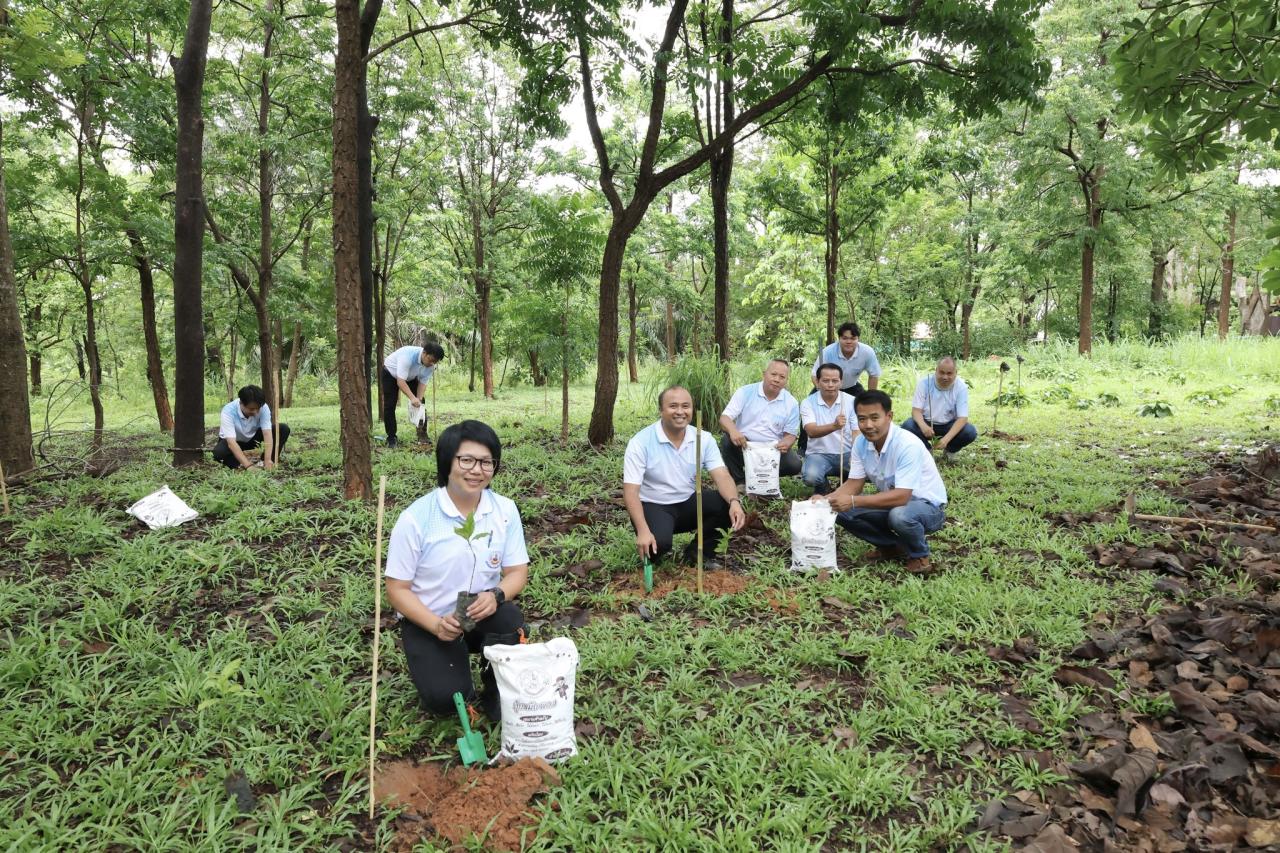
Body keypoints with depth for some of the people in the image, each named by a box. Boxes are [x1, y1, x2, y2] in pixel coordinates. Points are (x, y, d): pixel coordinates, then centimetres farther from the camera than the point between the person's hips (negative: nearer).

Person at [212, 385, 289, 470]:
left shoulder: (263, 407, -27)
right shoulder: (228, 411, -34)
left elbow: (267, 434, -32)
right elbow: (231, 443, -41)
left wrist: (268, 460, -45)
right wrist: (248, 466, -50)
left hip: (253, 438, 3)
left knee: (284, 429, -19)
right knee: (218, 452, -36)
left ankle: (264, 463, -12)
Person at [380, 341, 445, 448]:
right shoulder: (408, 355, -43)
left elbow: (423, 382, -17)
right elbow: (400, 381, -45)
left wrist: (419, 398, -32)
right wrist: (412, 398, -53)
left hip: (411, 377, 5)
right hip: (390, 373, -5)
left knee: (420, 404, -4)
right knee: (389, 406, -9)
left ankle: (422, 433, 5)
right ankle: (391, 438, 0)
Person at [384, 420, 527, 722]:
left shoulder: (505, 510, -9)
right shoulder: (415, 518, -17)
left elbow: (518, 571, -3)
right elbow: (397, 588, -10)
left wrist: (496, 595, -26)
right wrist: (436, 625, -25)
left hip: (484, 615, 3)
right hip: (428, 622, -2)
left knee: (510, 618, -31)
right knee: (445, 699, -23)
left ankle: (498, 693, -1)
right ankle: (434, 666, 15)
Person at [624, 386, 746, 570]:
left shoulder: (704, 438, -6)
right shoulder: (641, 442, -18)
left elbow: (721, 476, -15)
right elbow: (631, 491, -23)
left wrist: (734, 502, -37)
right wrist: (643, 531, -37)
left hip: (689, 502, 4)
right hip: (654, 506, -4)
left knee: (728, 505, -20)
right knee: (659, 542, -34)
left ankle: (699, 552, 3)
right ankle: (650, 556, 5)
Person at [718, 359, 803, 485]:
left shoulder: (791, 403, 0)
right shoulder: (745, 392, -5)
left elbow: (790, 435, 3)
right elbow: (725, 418, -12)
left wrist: (786, 443, -24)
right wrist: (733, 430, -36)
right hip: (743, 445, -1)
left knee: (794, 464, -25)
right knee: (727, 440, -31)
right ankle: (739, 480, -7)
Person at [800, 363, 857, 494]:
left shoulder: (851, 401, -2)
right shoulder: (808, 403, -7)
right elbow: (812, 432, -23)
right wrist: (834, 426, -43)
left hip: (847, 454, 2)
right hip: (819, 454, -2)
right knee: (810, 477, -33)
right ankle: (822, 487, 7)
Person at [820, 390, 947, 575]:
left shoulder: (907, 445, -30)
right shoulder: (861, 442, -8)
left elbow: (901, 497, -36)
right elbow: (854, 483, -3)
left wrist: (853, 501, -41)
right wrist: (826, 500, -23)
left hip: (927, 506, -6)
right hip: (891, 502, 7)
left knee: (899, 515, -39)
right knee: (841, 510, -12)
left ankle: (919, 555, -5)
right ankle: (891, 546, 9)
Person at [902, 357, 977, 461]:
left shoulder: (961, 387, -15)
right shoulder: (924, 383, -14)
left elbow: (962, 418, -21)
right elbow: (916, 410, -16)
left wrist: (946, 438, -38)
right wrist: (923, 426, -41)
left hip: (950, 426, 0)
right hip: (927, 424, 0)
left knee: (970, 432, -28)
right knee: (907, 426, -29)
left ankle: (950, 451, 5)